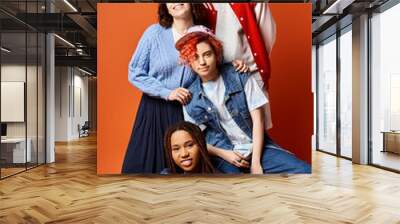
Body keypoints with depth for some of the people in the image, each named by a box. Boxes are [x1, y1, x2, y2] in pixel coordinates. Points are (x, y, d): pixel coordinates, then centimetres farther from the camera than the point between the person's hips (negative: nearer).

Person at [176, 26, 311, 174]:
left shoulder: (239, 76, -2)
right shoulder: (190, 98, -1)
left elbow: (257, 118, -4)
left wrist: (256, 161, -9)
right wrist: (223, 154, -11)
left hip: (257, 148, 1)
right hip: (224, 155, -1)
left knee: (304, 170, -16)